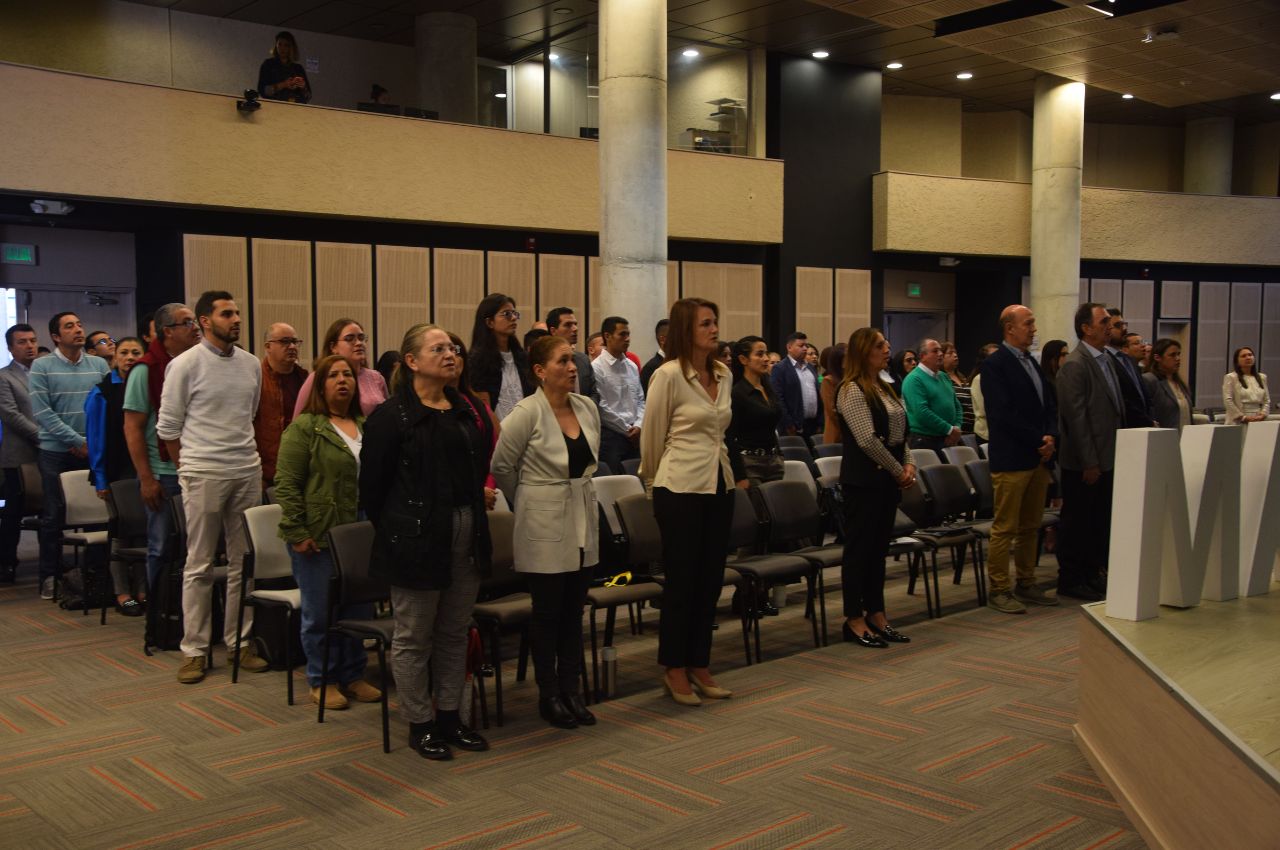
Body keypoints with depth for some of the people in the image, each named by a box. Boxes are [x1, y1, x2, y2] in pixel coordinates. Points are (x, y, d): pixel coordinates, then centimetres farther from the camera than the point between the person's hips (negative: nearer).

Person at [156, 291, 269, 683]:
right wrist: (191, 467, 3)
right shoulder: (185, 364, -5)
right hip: (204, 475, -5)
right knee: (199, 565, 1)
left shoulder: (251, 364, 10)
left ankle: (239, 641, 18)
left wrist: (245, 454, 13)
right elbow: (167, 425, -1)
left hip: (247, 472, 5)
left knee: (244, 562, 8)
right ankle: (194, 649, 9)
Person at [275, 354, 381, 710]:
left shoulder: (367, 427, 12)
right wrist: (297, 533, -13)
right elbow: (286, 484, -9)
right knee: (320, 612, 4)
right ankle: (321, 681, 18)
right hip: (319, 536, -5)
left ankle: (352, 675, 24)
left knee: (360, 609, 9)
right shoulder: (304, 427, -5)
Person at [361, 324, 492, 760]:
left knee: (454, 633, 14)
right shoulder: (392, 416, -10)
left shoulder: (463, 410, 11)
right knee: (414, 636, 5)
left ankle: (449, 716, 26)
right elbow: (372, 483, -7)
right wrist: (393, 529, -1)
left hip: (466, 534, 7)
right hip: (417, 539, -7)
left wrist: (476, 519, 12)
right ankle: (420, 725, 17)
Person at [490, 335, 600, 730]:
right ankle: (548, 695, 17)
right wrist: (530, 502, 3)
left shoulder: (588, 408, 3)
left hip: (584, 520, 6)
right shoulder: (528, 412, -15)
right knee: (548, 611, 4)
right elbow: (500, 465, -7)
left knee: (574, 609, 11)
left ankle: (571, 690, 22)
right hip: (545, 527, -6)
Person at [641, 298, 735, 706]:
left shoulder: (723, 374, 8)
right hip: (681, 488, -6)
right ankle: (674, 669, 16)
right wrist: (653, 481, 8)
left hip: (719, 485, 7)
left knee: (711, 579, 11)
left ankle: (700, 666, 23)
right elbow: (652, 439, -3)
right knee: (681, 581, 2)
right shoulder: (668, 375, -12)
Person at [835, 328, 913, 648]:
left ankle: (876, 615, 19)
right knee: (859, 548, -2)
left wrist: (909, 466, 2)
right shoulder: (851, 390, -12)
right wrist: (899, 470, -11)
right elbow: (867, 440, -18)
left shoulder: (884, 389, 16)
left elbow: (900, 433, 18)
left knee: (879, 547, 12)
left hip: (888, 478, 9)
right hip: (864, 480, -8)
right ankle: (854, 620, 6)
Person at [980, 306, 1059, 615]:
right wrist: (1039, 440, -13)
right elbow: (1004, 414, -16)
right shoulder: (995, 365, -9)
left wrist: (1051, 437, -2)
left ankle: (1026, 584, 21)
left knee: (1030, 527, 13)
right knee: (1005, 528, -3)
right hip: (1011, 459, -8)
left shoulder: (1033, 363, 17)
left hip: (1039, 457, 8)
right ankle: (998, 591, 3)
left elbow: (1050, 404, 16)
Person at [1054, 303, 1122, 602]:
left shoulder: (1105, 360, 14)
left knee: (1100, 521, 14)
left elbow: (1114, 411, 18)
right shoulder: (1075, 365, -15)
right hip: (1083, 464, -8)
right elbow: (1076, 417, -18)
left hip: (1106, 459, 9)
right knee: (1076, 522, 2)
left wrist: (1116, 454, 12)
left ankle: (1092, 574, 26)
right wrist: (1089, 463, -18)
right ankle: (1070, 580, 12)